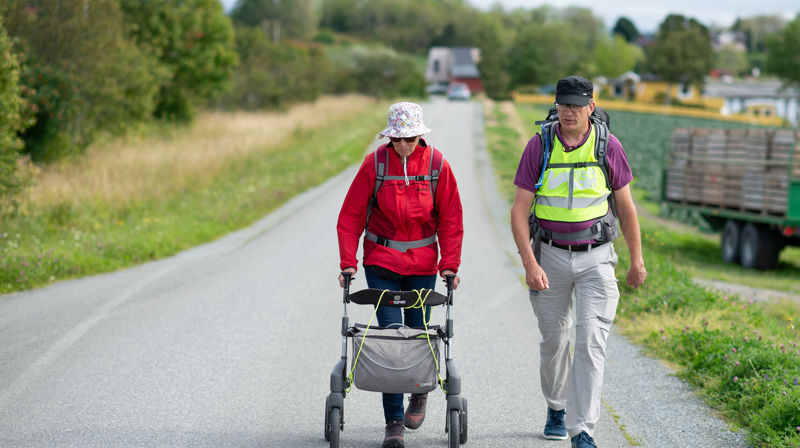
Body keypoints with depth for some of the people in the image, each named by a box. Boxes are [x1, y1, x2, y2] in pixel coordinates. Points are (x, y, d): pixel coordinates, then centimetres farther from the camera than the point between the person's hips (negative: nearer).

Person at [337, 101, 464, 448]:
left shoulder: (436, 165, -5)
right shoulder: (375, 163, -7)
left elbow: (451, 219, 3)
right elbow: (350, 216, -2)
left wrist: (450, 264, -5)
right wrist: (348, 261, -9)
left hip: (422, 264, 1)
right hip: (381, 262, -1)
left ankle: (419, 393, 38)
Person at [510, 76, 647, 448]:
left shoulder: (608, 146, -5)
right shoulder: (539, 146, -6)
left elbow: (625, 206, 6)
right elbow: (519, 210, -7)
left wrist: (637, 260, 9)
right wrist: (530, 263, -17)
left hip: (595, 258, -1)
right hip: (550, 255, 1)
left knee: (591, 343, -12)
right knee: (553, 340, 13)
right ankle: (556, 407, 39)